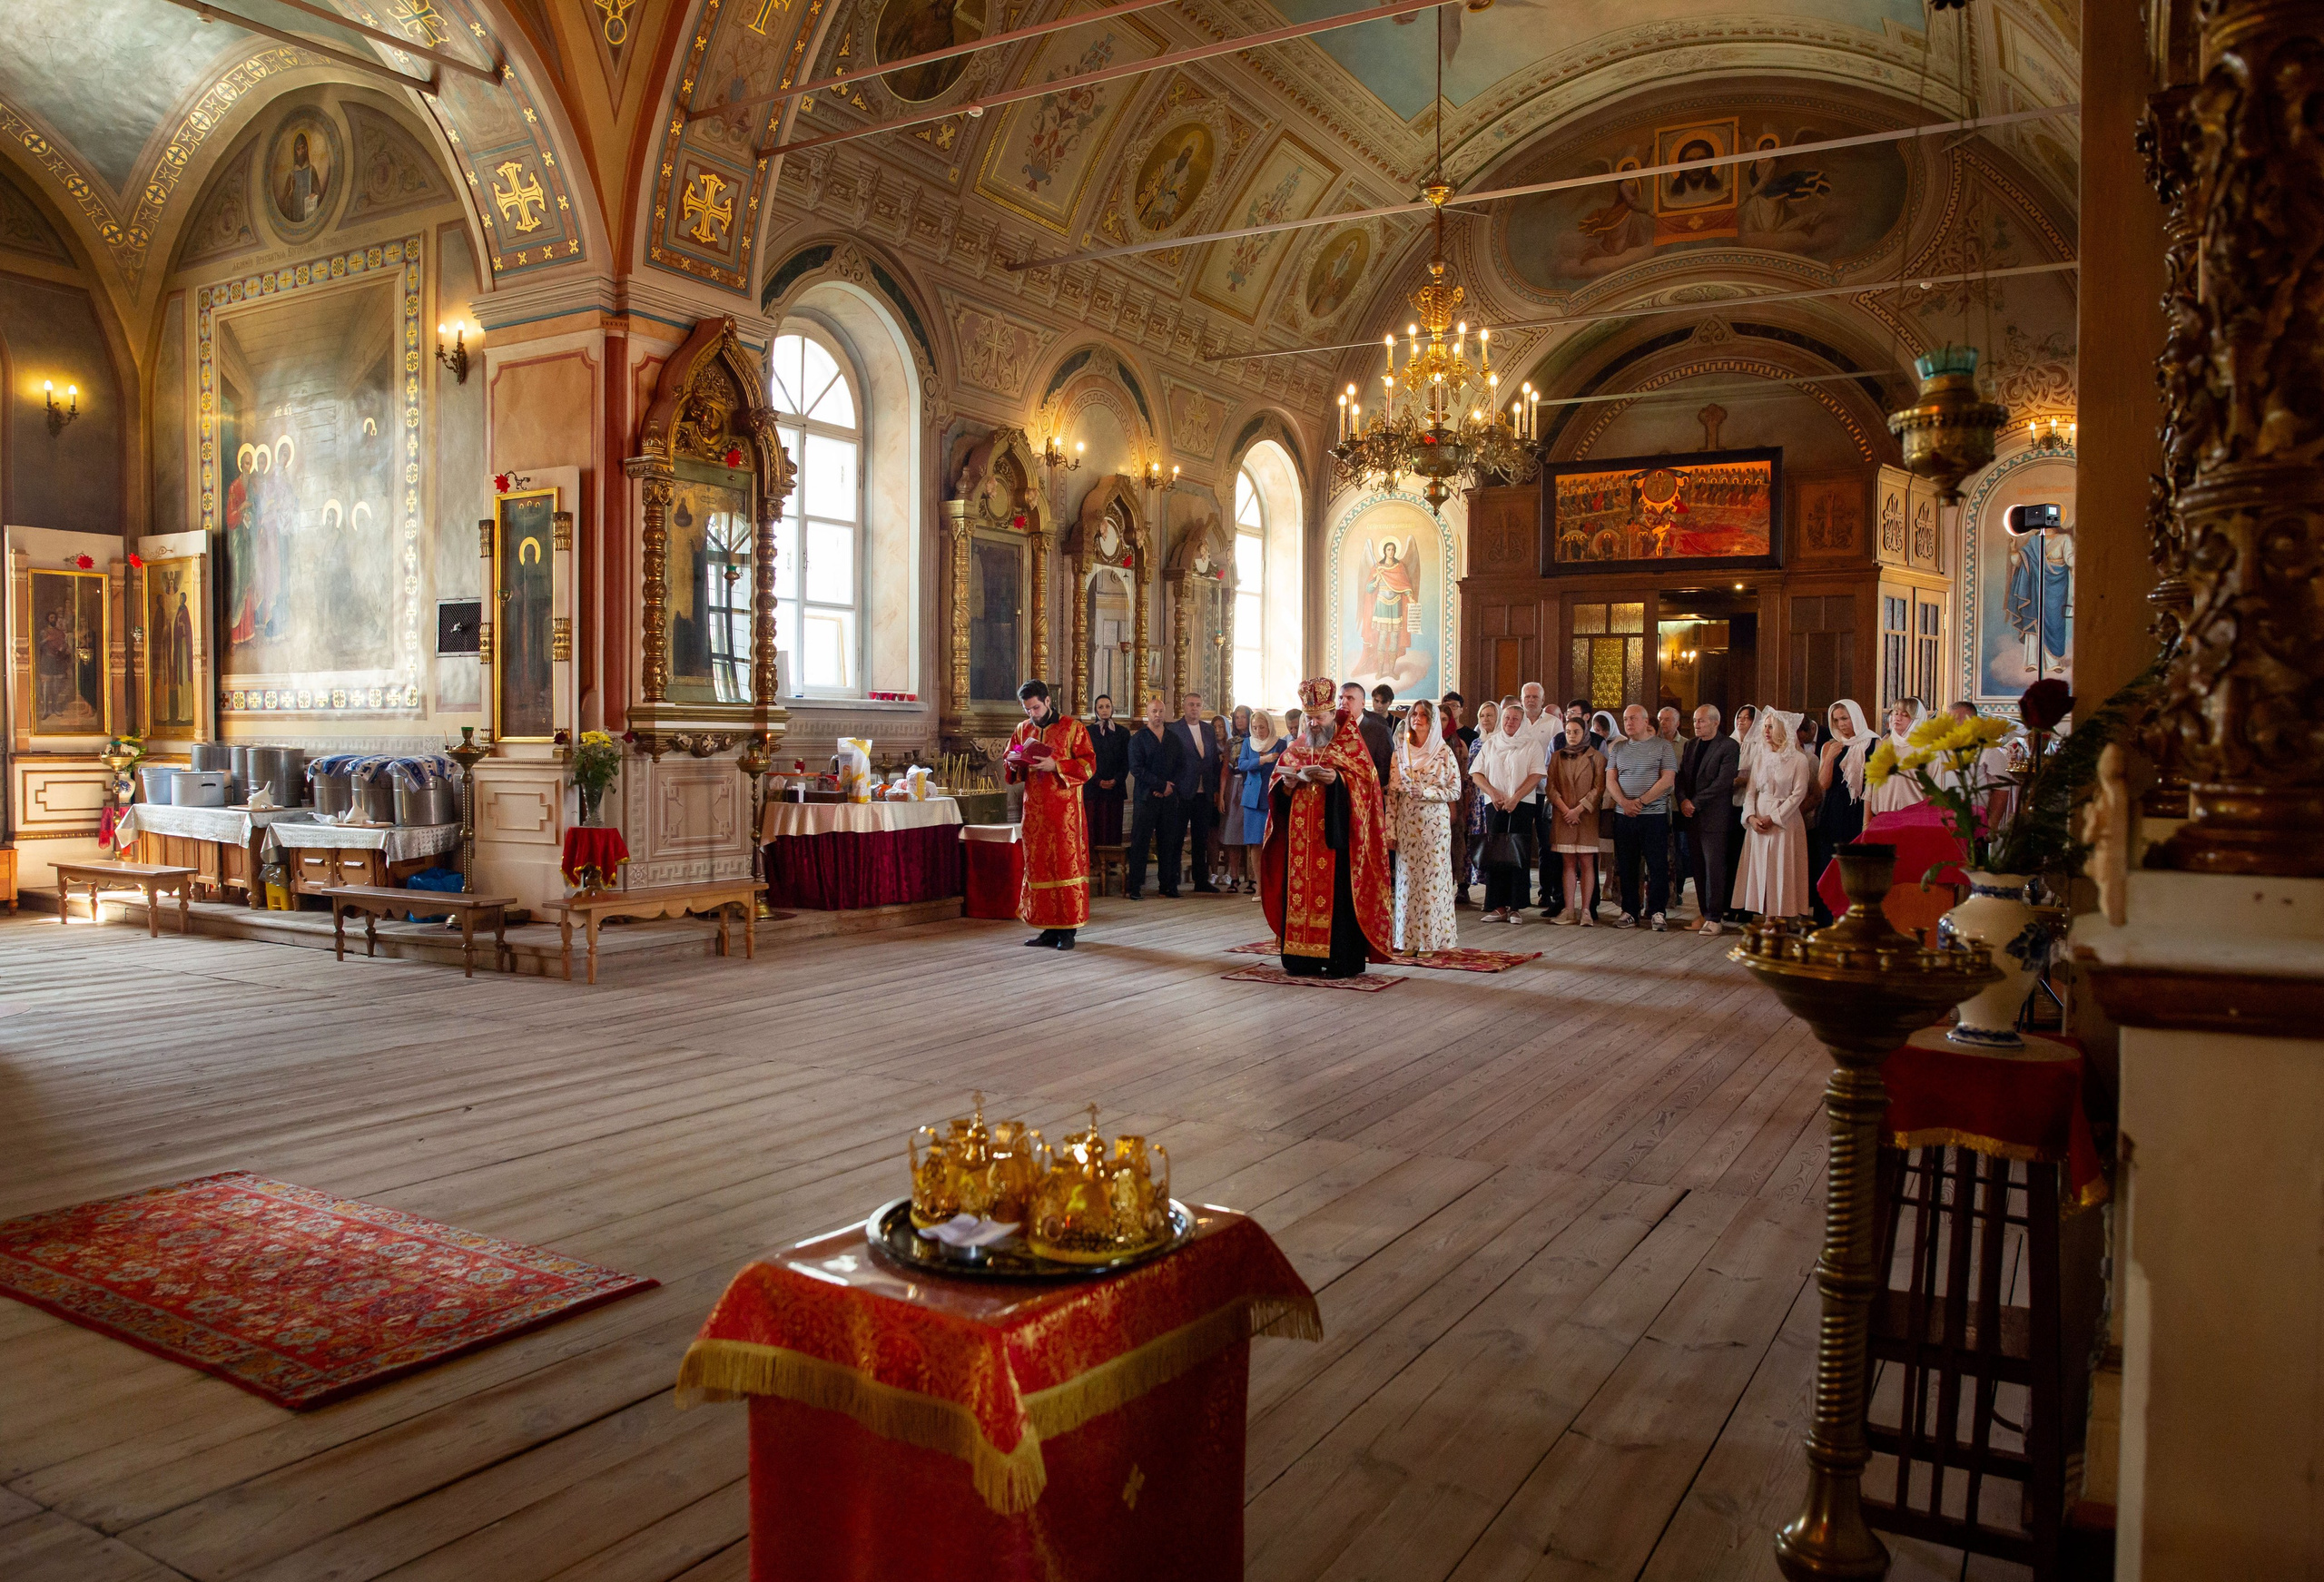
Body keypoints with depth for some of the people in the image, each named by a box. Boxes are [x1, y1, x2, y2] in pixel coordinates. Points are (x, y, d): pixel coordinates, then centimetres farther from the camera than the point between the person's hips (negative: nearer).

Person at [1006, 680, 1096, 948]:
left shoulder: (1072, 727, -2)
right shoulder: (1022, 730, 13)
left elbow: (1089, 764, -7)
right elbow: (1011, 762, 20)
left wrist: (1055, 766, -18)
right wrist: (1016, 764, -4)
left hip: (1064, 810, -5)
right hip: (1034, 810, 5)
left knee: (1067, 864, -5)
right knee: (1038, 866, 4)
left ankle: (1068, 929, -1)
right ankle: (1049, 928, 11)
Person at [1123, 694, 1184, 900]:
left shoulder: (1173, 738, 14)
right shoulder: (1138, 738, 2)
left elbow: (1181, 765, 11)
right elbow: (1136, 768, -7)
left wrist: (1170, 786, -5)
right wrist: (1162, 784, -11)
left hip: (1169, 798, 4)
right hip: (1145, 797, -4)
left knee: (1168, 843, 4)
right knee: (1140, 843, -3)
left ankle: (1168, 885, 9)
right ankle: (1134, 887, -1)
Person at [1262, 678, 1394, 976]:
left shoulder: (1350, 745, 2)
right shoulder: (1296, 747, 16)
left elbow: (1366, 779, -6)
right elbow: (1277, 782, 15)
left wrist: (1338, 779, -21)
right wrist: (1287, 782, -8)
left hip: (1335, 835, -4)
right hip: (1301, 837, 5)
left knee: (1336, 893, -6)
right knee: (1299, 890, 2)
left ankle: (1340, 960, -2)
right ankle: (1301, 959, 6)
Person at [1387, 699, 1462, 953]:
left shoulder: (1444, 752, 1)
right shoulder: (1400, 752, 8)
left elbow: (1455, 791, -1)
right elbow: (1392, 793, 6)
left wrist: (1426, 792, -15)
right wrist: (1391, 830, 1)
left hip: (1435, 822, -2)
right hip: (1407, 824, 2)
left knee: (1432, 877, -2)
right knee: (1407, 877, 2)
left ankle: (1431, 940, 5)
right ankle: (1409, 940, 8)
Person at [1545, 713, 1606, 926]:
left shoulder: (1596, 757, 4)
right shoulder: (1557, 757, 12)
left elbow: (1599, 787, -3)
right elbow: (1550, 786, 6)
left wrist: (1579, 809, -11)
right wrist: (1564, 809, -8)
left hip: (1587, 816, -2)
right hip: (1562, 816, 2)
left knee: (1586, 863, -4)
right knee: (1568, 863, 3)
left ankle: (1586, 910, -3)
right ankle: (1569, 910, 3)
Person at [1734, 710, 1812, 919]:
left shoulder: (1798, 759, -4)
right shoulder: (1759, 757, 11)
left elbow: (1798, 794, -9)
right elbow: (1751, 791, 9)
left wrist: (1773, 818, -12)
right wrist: (1751, 816, -7)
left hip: (1786, 822, -5)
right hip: (1758, 822, 5)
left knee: (1784, 873, -3)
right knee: (1760, 871, 3)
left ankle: (1784, 917, 0)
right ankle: (1766, 917, 8)